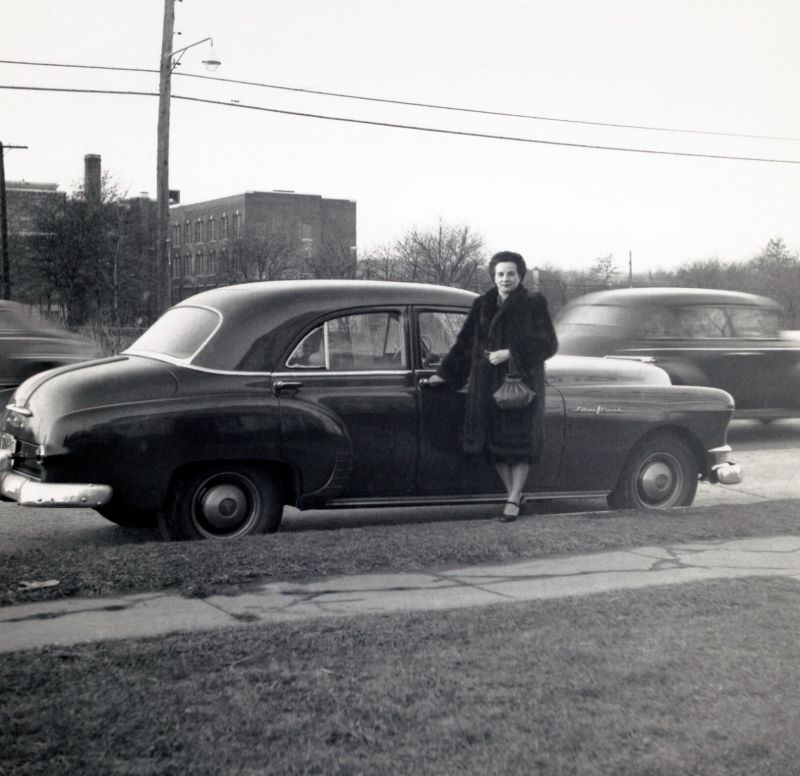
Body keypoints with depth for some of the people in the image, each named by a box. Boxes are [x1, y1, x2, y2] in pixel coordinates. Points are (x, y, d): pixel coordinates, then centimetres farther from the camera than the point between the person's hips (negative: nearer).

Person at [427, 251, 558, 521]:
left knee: (518, 441, -2)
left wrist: (509, 353, -17)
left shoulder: (534, 304, -3)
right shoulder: (483, 305, 9)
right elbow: (465, 342, 12)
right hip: (488, 384, 4)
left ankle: (513, 500, 7)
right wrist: (444, 374, 9)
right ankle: (513, 493, 20)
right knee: (493, 440, 4)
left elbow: (548, 344, -9)